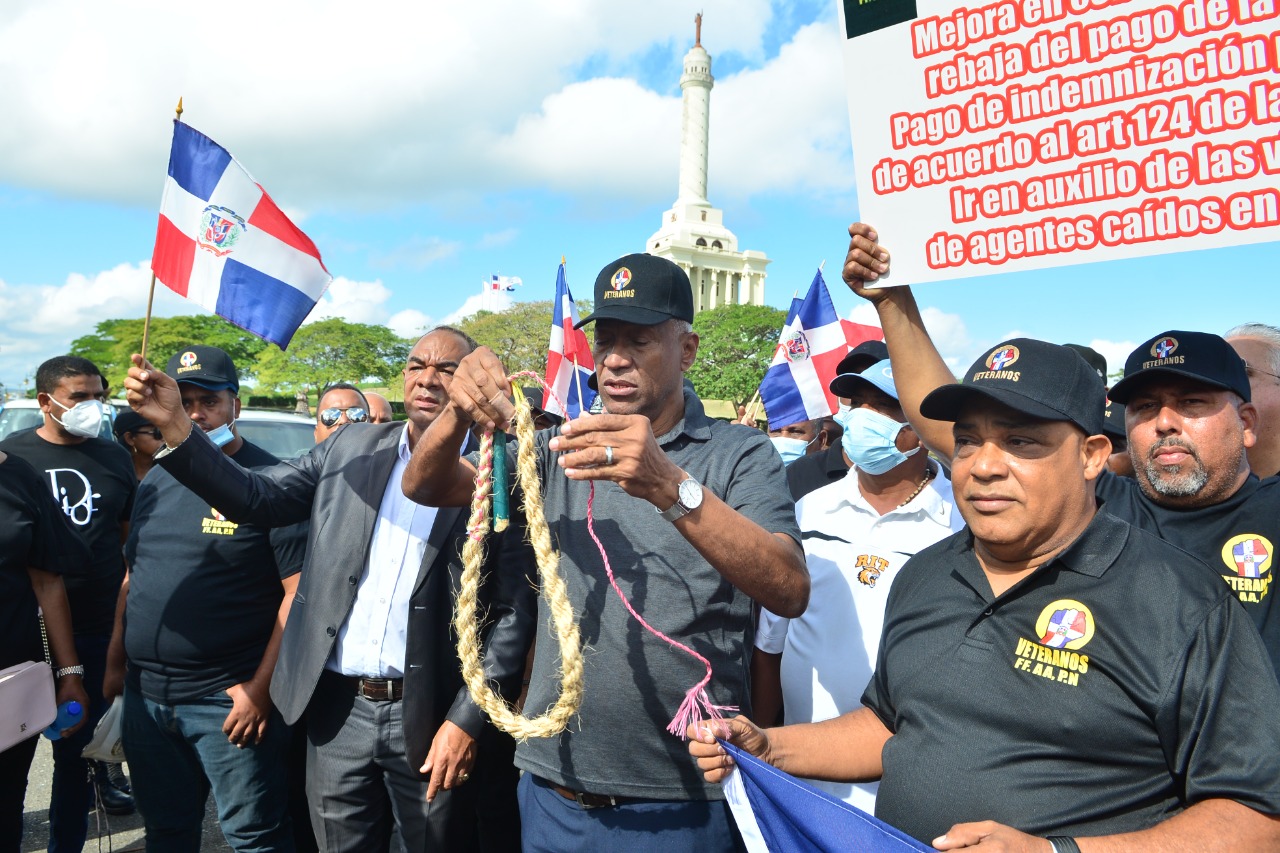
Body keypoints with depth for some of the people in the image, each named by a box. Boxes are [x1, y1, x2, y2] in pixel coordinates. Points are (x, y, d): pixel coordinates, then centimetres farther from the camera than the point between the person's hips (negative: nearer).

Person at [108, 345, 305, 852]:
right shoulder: (155, 482, 10)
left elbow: (300, 591, -15)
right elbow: (132, 578, 18)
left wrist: (261, 687, -16)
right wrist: (116, 666, 14)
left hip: (231, 701, -6)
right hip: (144, 697, 6)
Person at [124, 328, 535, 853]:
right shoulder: (350, 449, 5)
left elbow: (514, 613, -9)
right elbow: (256, 497, 3)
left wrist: (467, 721, -11)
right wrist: (172, 424, -8)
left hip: (429, 714, -3)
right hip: (337, 710, 4)